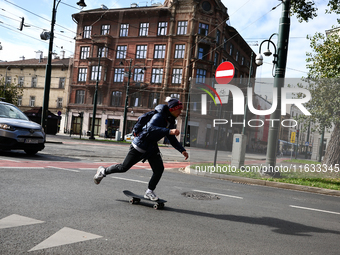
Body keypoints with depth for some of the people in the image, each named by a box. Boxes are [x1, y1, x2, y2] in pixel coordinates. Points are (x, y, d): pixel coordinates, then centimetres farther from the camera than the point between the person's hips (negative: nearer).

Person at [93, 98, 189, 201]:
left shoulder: (170, 121, 2)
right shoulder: (159, 117, -26)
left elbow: (172, 140, 13)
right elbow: (150, 128, -45)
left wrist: (182, 150, 1)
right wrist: (169, 131, -53)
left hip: (152, 148, 8)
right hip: (140, 146, -8)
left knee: (159, 169, -8)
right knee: (124, 167, 3)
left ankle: (149, 192, 9)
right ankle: (103, 171, 28)